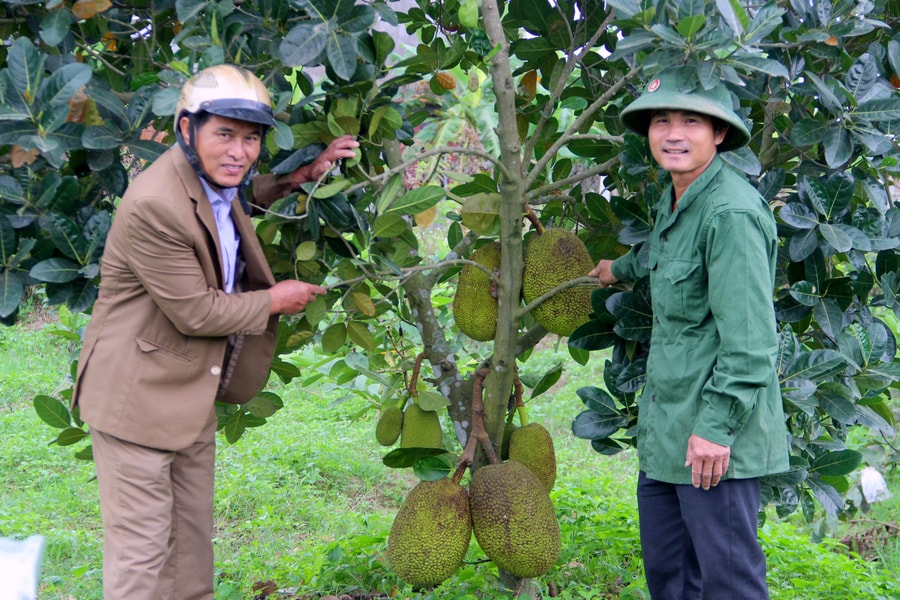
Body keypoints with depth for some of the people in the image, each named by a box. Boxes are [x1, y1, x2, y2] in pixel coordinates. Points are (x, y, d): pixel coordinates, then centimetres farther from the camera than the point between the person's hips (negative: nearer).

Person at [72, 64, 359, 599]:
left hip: (193, 393, 10)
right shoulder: (154, 206, -27)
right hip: (138, 396, -10)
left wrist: (301, 177, 14)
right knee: (141, 547, -2)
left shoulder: (213, 177, 2)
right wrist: (275, 301, -9)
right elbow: (196, 313, -23)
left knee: (193, 539, 18)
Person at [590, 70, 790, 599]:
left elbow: (751, 340, -22)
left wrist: (717, 426, -22)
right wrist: (621, 269, 50)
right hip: (666, 425, 10)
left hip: (715, 434, -9)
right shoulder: (675, 199, 10)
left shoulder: (731, 213, -19)